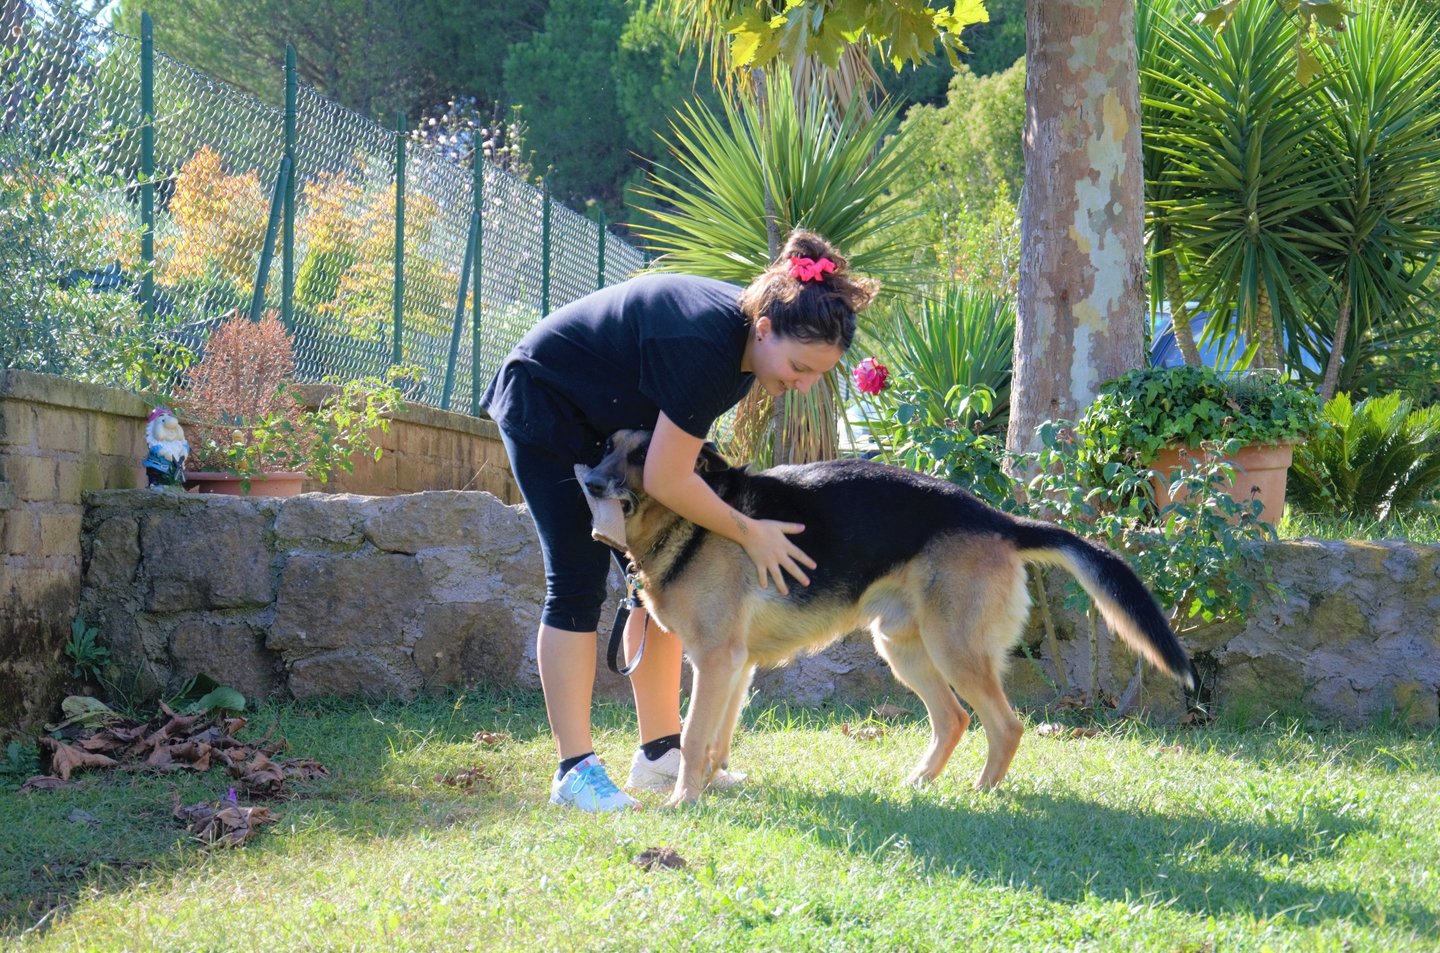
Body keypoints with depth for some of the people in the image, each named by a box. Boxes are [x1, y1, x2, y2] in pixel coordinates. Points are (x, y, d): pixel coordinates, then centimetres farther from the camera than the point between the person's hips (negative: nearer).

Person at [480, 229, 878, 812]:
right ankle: (574, 770, -14)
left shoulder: (745, 338, -10)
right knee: (579, 580, -14)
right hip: (544, 406, -9)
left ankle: (660, 750, 9)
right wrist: (750, 534, -23)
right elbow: (666, 480, -31)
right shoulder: (705, 346, -36)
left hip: (611, 421, 9)